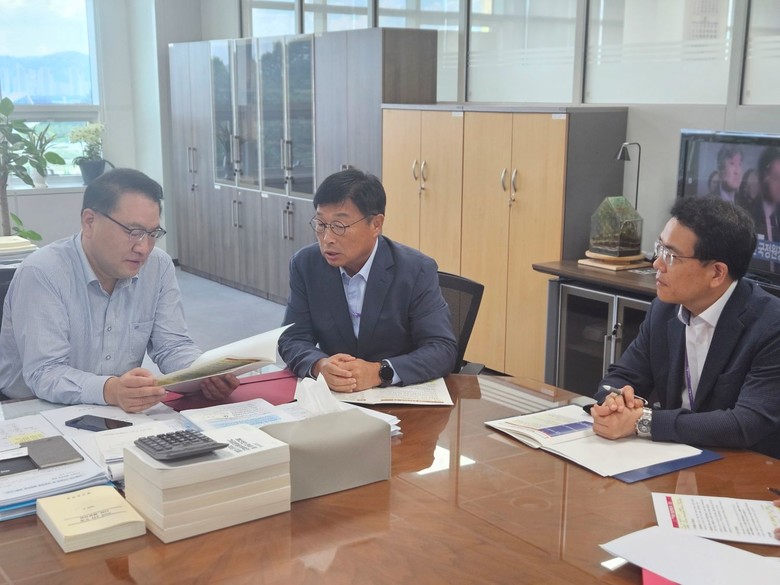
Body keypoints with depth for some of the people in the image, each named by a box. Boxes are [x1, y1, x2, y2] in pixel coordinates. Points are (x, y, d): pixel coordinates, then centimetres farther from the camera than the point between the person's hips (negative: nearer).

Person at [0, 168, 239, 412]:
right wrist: (109, 390, -41)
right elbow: (43, 373, -23)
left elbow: (172, 345, 1)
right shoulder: (41, 273, -17)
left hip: (119, 416, 4)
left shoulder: (159, 266, -2)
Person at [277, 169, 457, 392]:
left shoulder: (417, 271, -11)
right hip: (333, 394, 2)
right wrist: (320, 366, -25)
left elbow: (442, 350, -14)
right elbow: (293, 339, -3)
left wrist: (379, 371, -29)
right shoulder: (305, 265, -3)